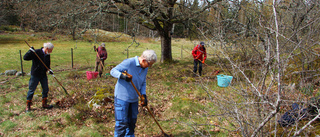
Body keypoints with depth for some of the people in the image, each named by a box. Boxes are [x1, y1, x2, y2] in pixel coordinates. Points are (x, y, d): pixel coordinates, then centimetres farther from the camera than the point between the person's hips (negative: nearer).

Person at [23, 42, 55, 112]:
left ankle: (44, 104, 26)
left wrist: (49, 70, -2)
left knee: (46, 89, 10)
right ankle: (28, 106, 16)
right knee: (31, 90, 3)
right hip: (35, 75, -6)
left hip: (43, 75, 6)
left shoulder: (47, 55, 5)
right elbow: (25, 58, -17)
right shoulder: (36, 52, -15)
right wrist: (30, 51, -30)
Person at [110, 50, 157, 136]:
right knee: (122, 123, -3)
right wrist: (122, 75, -35)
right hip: (122, 97, -7)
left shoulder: (145, 68, 3)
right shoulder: (129, 62, -19)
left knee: (132, 121, 18)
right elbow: (113, 71, -16)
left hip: (134, 99, 7)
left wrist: (143, 95, -1)